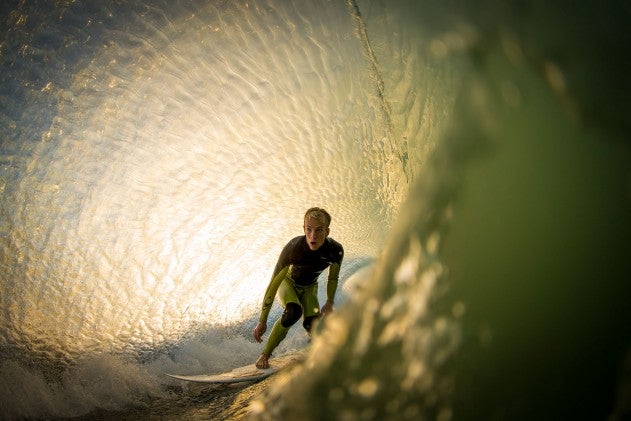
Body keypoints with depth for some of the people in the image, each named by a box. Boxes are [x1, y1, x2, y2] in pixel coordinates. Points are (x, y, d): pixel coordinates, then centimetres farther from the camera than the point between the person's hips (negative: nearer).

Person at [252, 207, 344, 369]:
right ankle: (265, 355, -19)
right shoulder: (293, 248, -38)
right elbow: (273, 285, -31)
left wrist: (329, 303, 0)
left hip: (309, 288, 3)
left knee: (312, 326, -17)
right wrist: (262, 321, -30)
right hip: (288, 282, -3)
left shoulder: (335, 251, -29)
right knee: (293, 312, -34)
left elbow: (333, 278, -4)